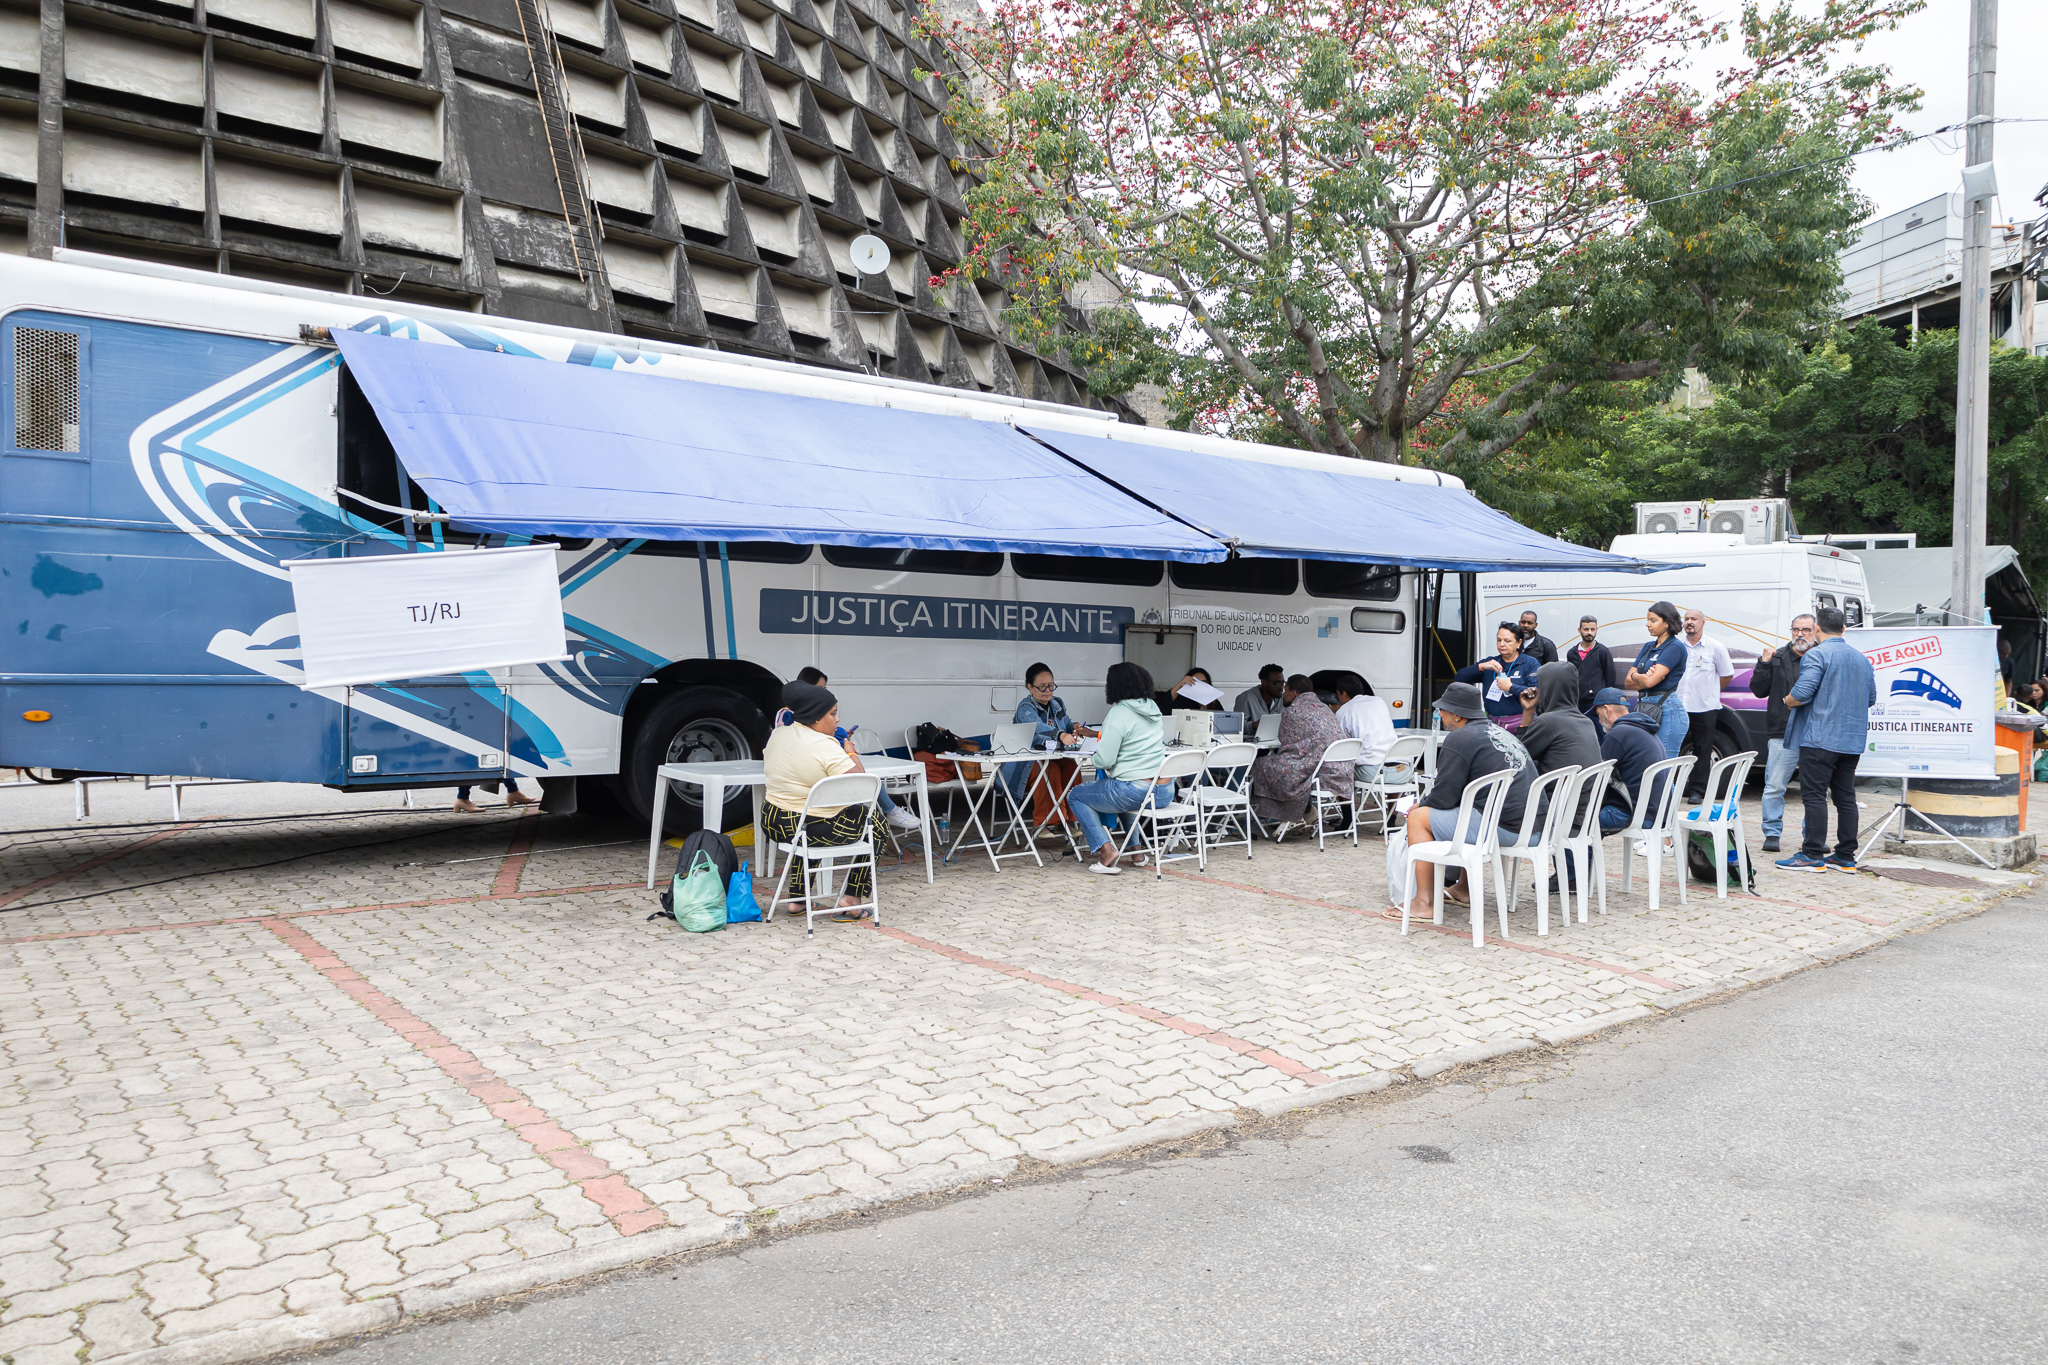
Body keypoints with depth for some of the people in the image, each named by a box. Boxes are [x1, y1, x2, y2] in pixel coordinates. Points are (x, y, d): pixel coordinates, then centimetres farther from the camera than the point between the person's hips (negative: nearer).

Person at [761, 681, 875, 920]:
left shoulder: (778, 734, 2)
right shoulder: (826, 746, -21)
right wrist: (852, 753, -6)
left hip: (772, 824, 8)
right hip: (815, 831, -7)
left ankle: (798, 897, 35)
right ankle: (852, 898, 10)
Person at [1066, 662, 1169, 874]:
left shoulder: (1118, 714, -15)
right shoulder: (1153, 708, 9)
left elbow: (1104, 761, -18)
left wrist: (1094, 756, 5)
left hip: (1136, 793, -8)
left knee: (1075, 796, 13)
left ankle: (1104, 849, -5)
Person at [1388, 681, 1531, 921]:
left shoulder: (1459, 739, -9)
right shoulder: (1502, 733, 20)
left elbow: (1444, 798, -10)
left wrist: (1420, 805, 10)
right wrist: (1427, 803, 28)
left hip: (1504, 828, -10)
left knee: (1419, 817, -1)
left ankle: (1425, 901, -1)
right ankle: (1465, 888, 34)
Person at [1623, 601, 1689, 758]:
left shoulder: (1675, 647, -7)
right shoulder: (1648, 647, 17)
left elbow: (1650, 681, -18)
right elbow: (1627, 682, 10)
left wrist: (1635, 676, 2)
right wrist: (1644, 677, -9)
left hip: (1667, 710, -8)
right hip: (1645, 708, 8)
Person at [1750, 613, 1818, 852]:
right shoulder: (1777, 657, 7)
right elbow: (1758, 691, 6)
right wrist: (1764, 663, -5)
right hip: (1782, 734, 0)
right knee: (1774, 786, -1)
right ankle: (1772, 833, 9)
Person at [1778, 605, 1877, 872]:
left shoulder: (1817, 655, -10)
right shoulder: (1862, 658, 15)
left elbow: (1801, 694, -20)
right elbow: (1871, 698, 22)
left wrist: (1786, 700, 1)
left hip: (1820, 738, -8)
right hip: (1852, 740, 8)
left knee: (1814, 795, -6)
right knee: (1845, 797, 10)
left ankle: (1813, 856, -7)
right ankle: (1846, 856, 13)